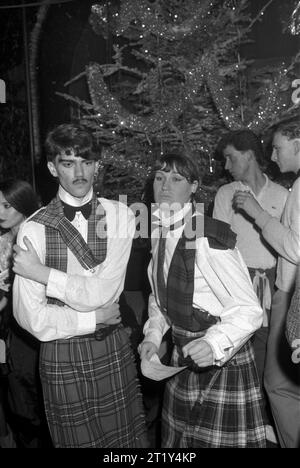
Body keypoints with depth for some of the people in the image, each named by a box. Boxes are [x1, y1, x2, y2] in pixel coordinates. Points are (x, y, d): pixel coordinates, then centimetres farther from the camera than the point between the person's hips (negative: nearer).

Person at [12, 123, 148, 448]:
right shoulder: (34, 228, -9)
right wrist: (95, 319, -11)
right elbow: (30, 317, -12)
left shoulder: (119, 216, -6)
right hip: (61, 357, -1)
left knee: (127, 438, 16)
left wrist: (42, 273, -15)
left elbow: (104, 292, -16)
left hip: (114, 351, 1)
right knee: (75, 439, 17)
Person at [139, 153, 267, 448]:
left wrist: (214, 344, -37)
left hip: (222, 359, -7)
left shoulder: (207, 237, -23)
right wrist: (153, 334, 0)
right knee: (179, 438, 21)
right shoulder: (160, 234, 1)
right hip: (183, 357, 7)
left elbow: (249, 310, -23)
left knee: (221, 440, 8)